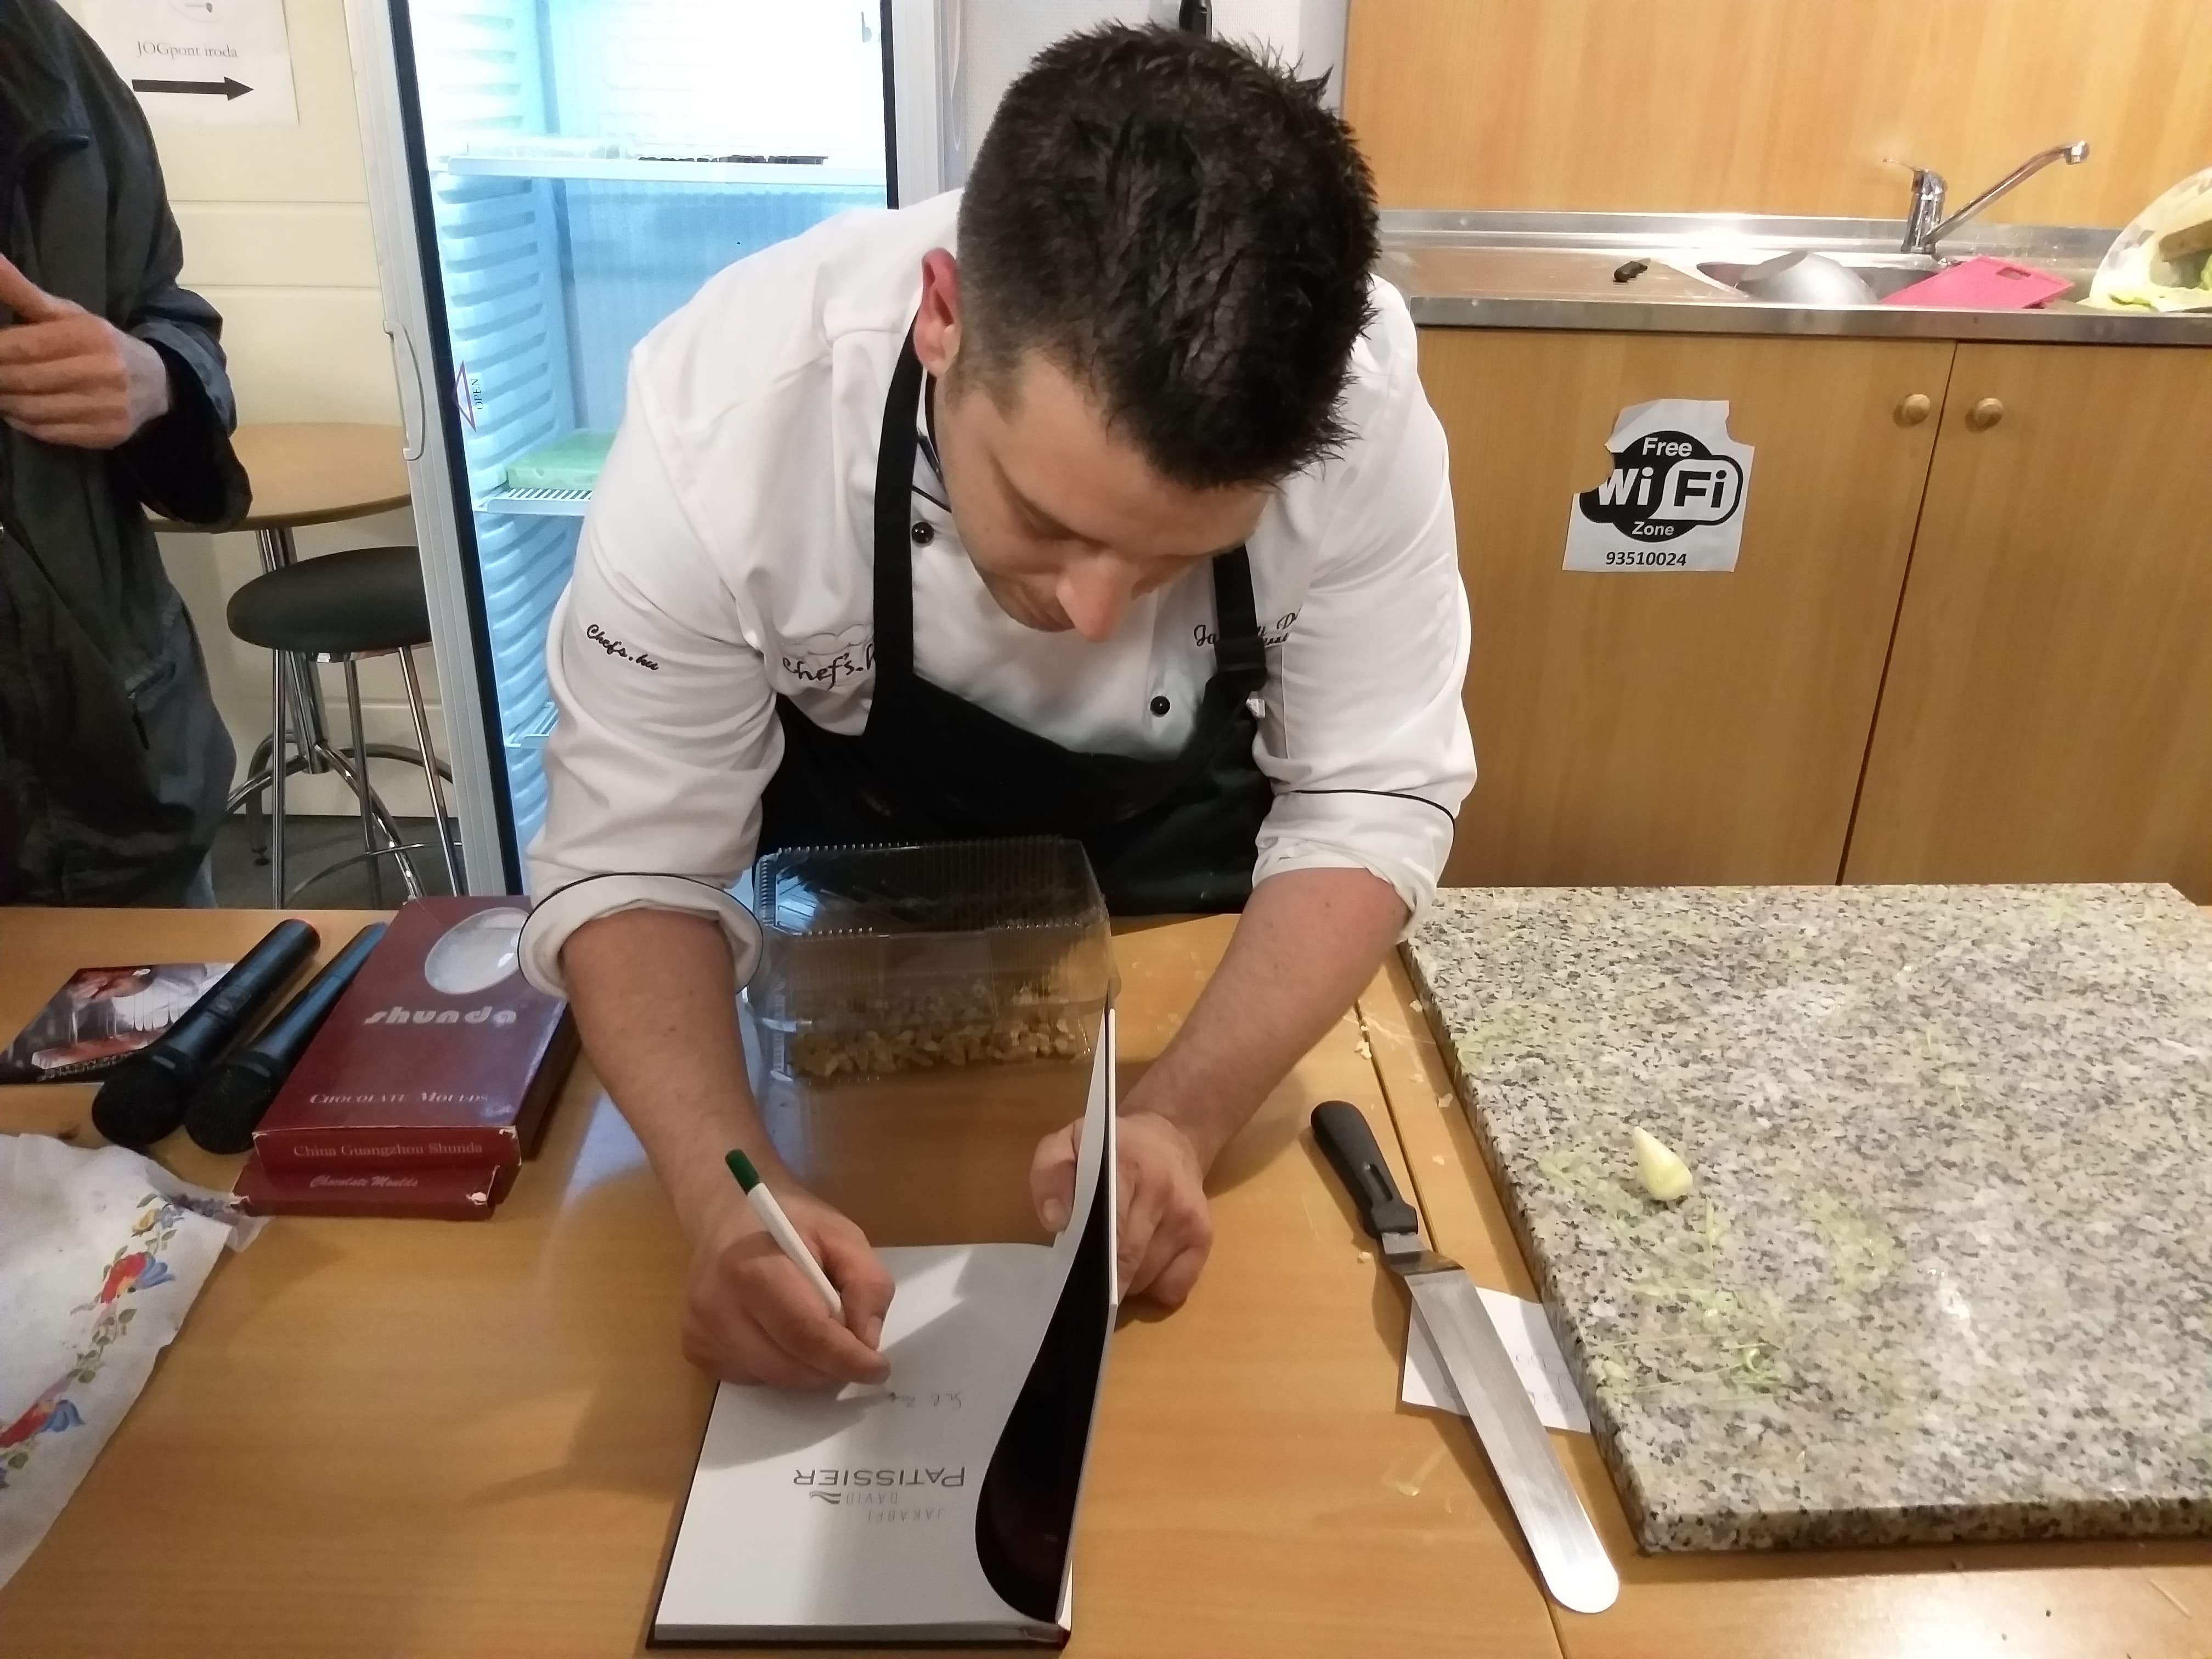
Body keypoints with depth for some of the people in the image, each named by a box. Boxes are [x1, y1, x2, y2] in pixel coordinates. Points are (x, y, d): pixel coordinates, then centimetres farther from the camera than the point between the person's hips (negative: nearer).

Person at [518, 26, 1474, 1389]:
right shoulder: (724, 417, -35)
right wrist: (726, 1202, -43)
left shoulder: (1352, 411, -34)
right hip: (854, 880, 0)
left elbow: (1370, 802, -24)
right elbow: (632, 864, -27)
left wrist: (1185, 1118, -38)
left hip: (1188, 884, 1)